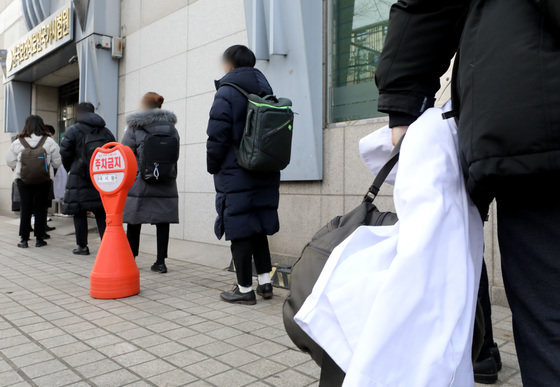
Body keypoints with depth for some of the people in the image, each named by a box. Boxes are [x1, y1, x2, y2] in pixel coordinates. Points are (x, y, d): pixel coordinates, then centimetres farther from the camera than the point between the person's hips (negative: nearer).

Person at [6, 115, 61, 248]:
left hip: (23, 180, 1)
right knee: (41, 208, 7)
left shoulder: (18, 143, -3)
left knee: (25, 208, 8)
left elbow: (10, 162, 3)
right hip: (44, 181, -1)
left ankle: (24, 239, 11)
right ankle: (39, 238, 11)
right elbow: (57, 162, -2)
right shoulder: (49, 142, -6)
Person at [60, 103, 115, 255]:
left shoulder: (73, 130, -3)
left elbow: (65, 152, -5)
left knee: (79, 212, 6)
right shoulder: (106, 131, 9)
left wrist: (70, 169, 13)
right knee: (101, 213, 8)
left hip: (80, 179, -3)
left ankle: (82, 246, 11)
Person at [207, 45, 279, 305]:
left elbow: (217, 138, -13)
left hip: (235, 176, -7)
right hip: (266, 175, 7)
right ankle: (265, 281, 20)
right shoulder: (266, 92, 13)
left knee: (239, 232, 1)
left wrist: (213, 167, 1)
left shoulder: (226, 94, -9)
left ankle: (245, 289, 9)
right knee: (259, 228, 16)